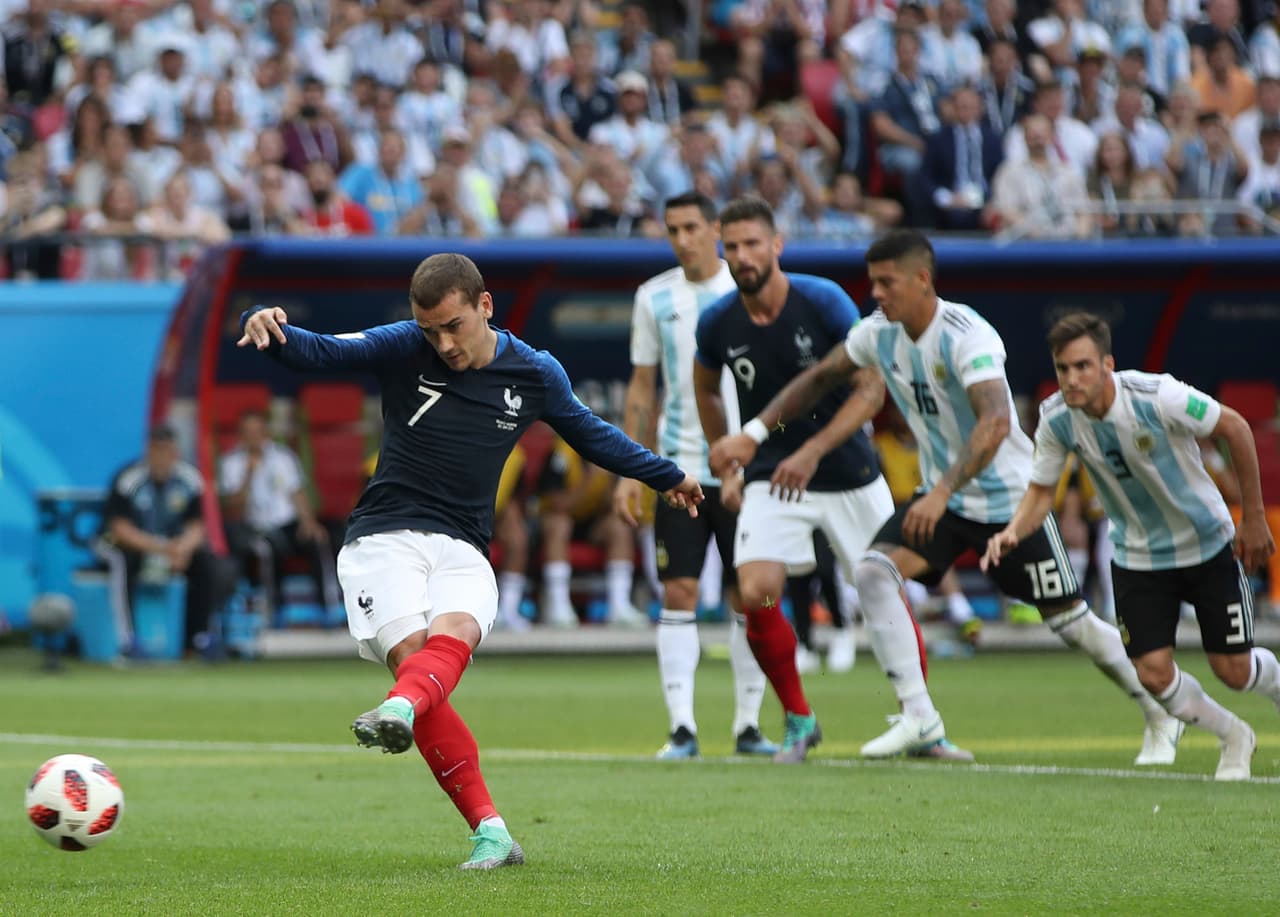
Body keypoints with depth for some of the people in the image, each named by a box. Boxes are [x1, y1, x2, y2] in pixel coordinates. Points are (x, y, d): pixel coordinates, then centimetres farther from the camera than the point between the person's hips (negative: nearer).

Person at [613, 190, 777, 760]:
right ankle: (682, 728, -6)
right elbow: (642, 387, 12)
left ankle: (747, 724, 10)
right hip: (678, 468, 2)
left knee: (748, 597, 1)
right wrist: (629, 472, 6)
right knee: (677, 594, -5)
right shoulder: (655, 298, 7)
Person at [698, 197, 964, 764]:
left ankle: (923, 724, 19)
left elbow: (871, 388, -13)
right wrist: (723, 452, 14)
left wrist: (812, 452, -21)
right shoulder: (718, 323, -7)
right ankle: (798, 720, 2)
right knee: (756, 595, -17)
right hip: (771, 477, 1)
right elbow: (706, 387, 15)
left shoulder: (824, 302, -15)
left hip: (849, 473, -1)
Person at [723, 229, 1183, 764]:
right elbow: (820, 378, 12)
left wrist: (942, 491, -48)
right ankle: (916, 717, -13)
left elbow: (996, 423, -39)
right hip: (942, 498, 6)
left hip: (1010, 499, -6)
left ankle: (1161, 716, 23)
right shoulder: (880, 334, -4)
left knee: (1072, 624, 0)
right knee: (873, 570, -18)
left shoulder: (966, 336, -26)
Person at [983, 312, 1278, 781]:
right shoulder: (1056, 419, -18)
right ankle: (1233, 738, 22)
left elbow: (1235, 428, -16)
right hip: (1137, 557, 3)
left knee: (1234, 670, -1)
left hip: (1207, 544, -3)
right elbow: (1041, 490, -4)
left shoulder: (1158, 397, -29)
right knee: (1154, 673, -7)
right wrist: (1013, 532, -26)